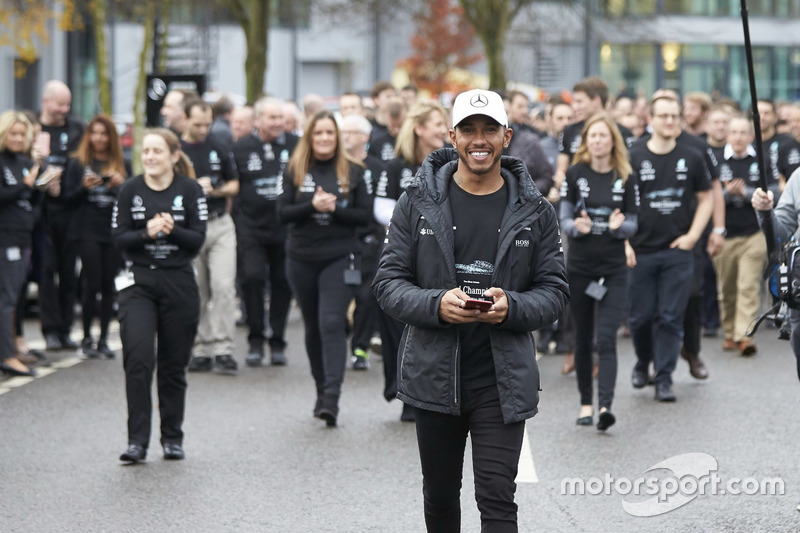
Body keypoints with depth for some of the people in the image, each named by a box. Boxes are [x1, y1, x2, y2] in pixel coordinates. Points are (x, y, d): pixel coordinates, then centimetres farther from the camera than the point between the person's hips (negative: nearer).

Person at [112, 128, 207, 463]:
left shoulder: (190, 190, 0)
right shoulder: (130, 190, 2)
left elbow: (198, 239, -4)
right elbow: (118, 238, -1)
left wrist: (172, 230, -21)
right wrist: (146, 233, -19)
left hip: (179, 283, 0)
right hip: (138, 282, 0)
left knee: (174, 365, 7)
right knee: (138, 360, -13)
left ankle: (172, 438, 20)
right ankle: (137, 440, -10)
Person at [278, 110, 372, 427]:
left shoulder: (352, 172, 3)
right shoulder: (296, 171, 5)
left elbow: (365, 215, 0)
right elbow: (283, 213, -1)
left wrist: (334, 209, -15)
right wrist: (313, 205, -17)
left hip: (340, 258, -3)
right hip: (302, 258, 3)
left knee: (332, 323, -16)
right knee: (313, 327, 11)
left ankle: (332, 398, -22)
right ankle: (321, 389, 24)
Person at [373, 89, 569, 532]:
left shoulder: (534, 211, 2)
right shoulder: (418, 202, 1)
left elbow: (555, 290, 4)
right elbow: (388, 283, 0)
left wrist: (511, 307, -18)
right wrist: (437, 305, -20)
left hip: (502, 380, -1)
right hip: (435, 375, 2)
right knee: (439, 495, 17)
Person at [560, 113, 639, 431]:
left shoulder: (625, 178, 2)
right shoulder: (575, 174, 2)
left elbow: (633, 223, 4)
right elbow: (563, 219, 1)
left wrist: (619, 226, -19)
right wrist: (577, 227, -22)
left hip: (613, 269, -1)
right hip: (579, 267, 1)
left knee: (606, 339, -12)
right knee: (583, 338, 9)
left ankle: (605, 405, -21)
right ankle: (586, 403, 20)